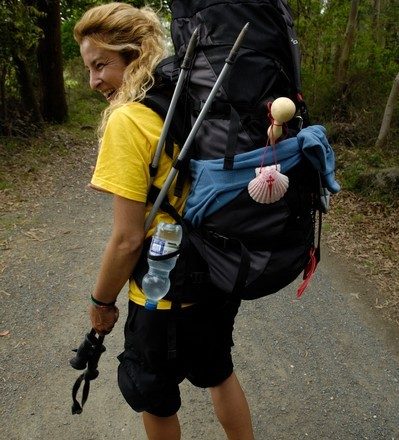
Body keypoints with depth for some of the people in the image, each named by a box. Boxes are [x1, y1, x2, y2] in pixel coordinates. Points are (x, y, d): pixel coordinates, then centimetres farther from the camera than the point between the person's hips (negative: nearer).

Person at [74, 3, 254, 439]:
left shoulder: (127, 120, -21)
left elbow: (128, 240, -21)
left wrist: (101, 301, -5)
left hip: (166, 296, -7)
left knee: (154, 398, 22)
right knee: (218, 371, 31)